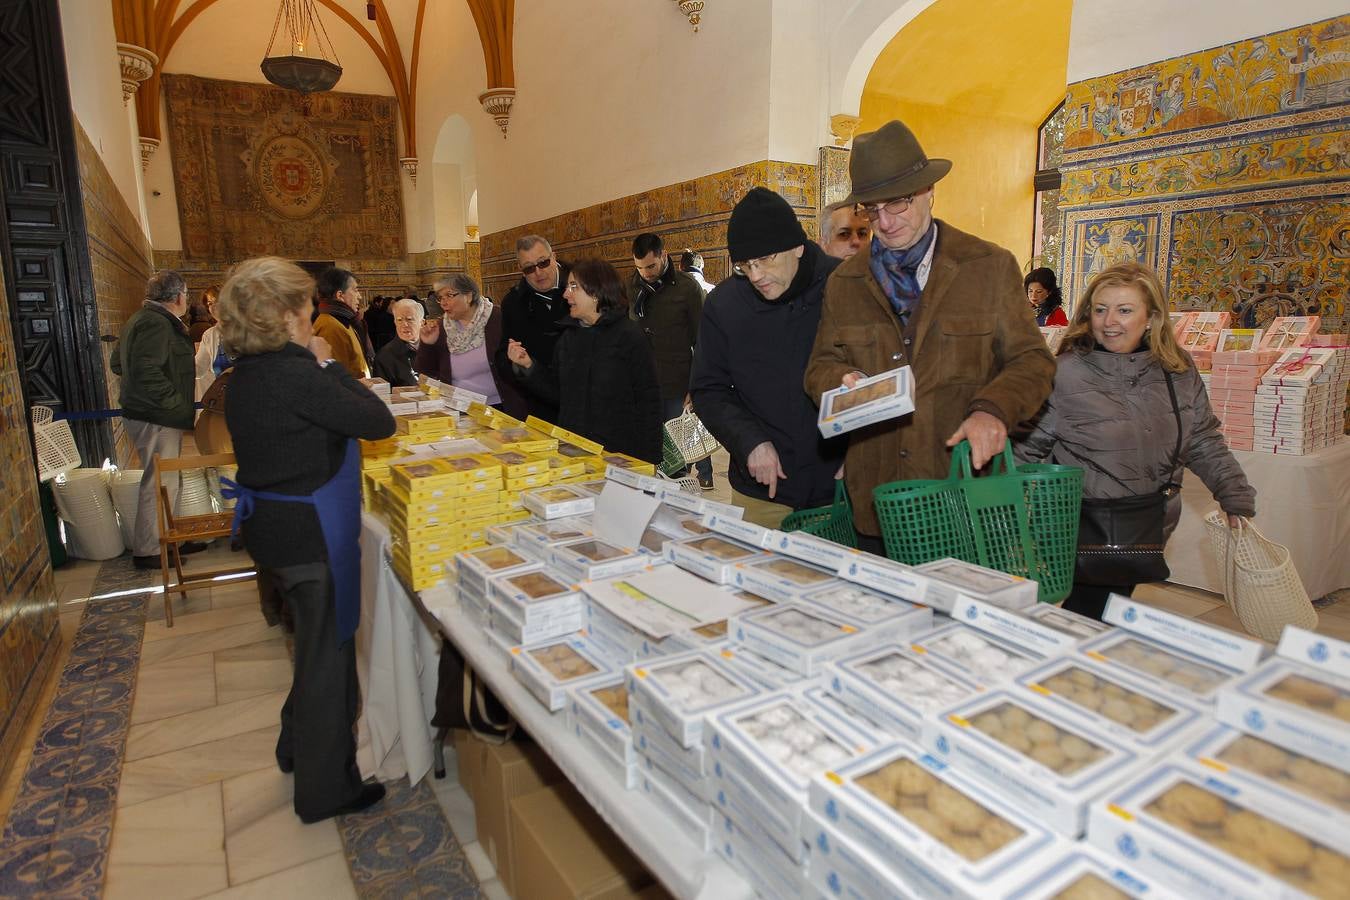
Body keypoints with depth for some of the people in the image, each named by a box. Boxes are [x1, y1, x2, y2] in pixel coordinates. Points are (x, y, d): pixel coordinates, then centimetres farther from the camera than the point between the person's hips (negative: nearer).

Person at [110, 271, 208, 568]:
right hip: (156, 419, -11)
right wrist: (176, 404, -22)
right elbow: (146, 373, -29)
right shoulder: (157, 324, -19)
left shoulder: (141, 319, 15)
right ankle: (148, 551, 7)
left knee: (166, 481, 18)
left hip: (142, 413, 11)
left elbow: (118, 363, 23)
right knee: (160, 483, -2)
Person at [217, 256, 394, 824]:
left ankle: (298, 746, 48)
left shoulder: (248, 374, 5)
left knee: (317, 642, 27)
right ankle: (325, 788, 24)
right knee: (327, 651, 6)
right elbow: (379, 422, -20)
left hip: (272, 524, 10)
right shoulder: (295, 375, -25)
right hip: (308, 532, -10)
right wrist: (329, 365, -13)